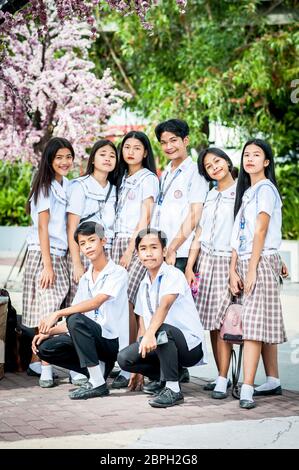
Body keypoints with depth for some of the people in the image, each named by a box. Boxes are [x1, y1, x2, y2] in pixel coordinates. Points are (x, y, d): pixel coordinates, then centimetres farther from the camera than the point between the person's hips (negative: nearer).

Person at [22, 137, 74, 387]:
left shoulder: (68, 186, 13)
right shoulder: (45, 187, -6)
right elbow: (42, 228, -10)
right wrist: (47, 265, -15)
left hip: (62, 255, 6)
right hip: (43, 254, -6)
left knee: (48, 312, 5)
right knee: (48, 311, -10)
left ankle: (35, 362, 12)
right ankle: (46, 369, -11)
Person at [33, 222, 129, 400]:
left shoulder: (118, 273, -8)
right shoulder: (85, 279, 14)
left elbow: (96, 302, -24)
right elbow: (71, 322, 13)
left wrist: (58, 314, -27)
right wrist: (49, 332, -4)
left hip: (112, 340, -7)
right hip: (91, 337, 7)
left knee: (76, 320, -32)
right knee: (45, 347, -9)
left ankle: (98, 383, -23)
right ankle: (100, 369, -1)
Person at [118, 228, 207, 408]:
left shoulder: (173, 275, -12)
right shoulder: (144, 285, 11)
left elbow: (165, 305, -31)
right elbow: (143, 324, 13)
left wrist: (150, 333, -49)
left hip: (190, 344, -7)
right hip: (166, 345, 7)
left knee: (161, 330, -37)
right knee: (124, 358, -15)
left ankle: (173, 389, -23)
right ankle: (171, 374, 8)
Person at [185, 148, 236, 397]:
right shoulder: (210, 196, 16)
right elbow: (199, 234, 15)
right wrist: (189, 266, 8)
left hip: (227, 261, -5)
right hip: (206, 260, 5)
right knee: (211, 322, 3)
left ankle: (223, 380, -7)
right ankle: (221, 375, 10)